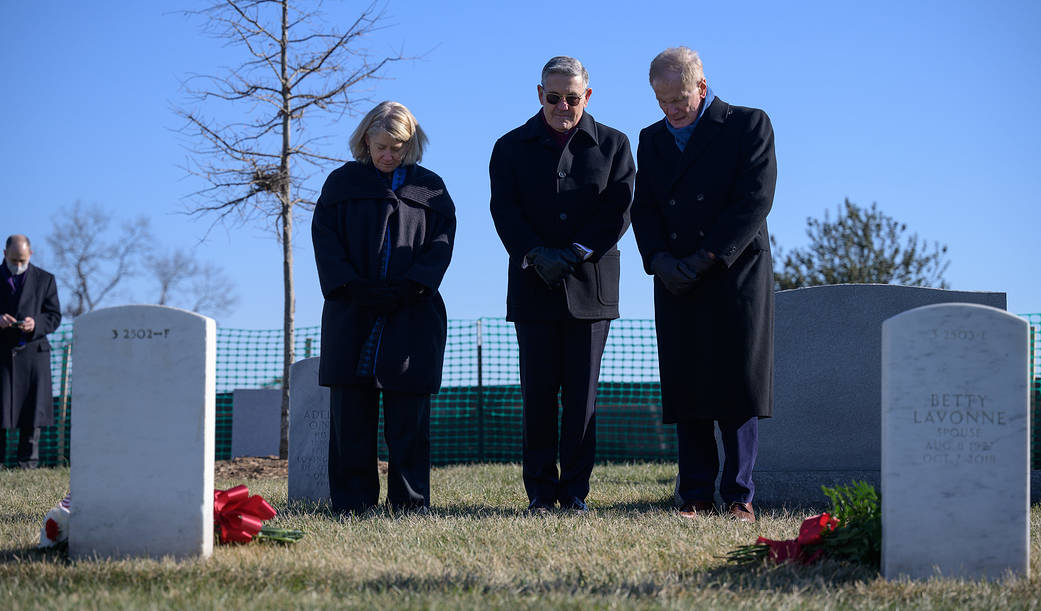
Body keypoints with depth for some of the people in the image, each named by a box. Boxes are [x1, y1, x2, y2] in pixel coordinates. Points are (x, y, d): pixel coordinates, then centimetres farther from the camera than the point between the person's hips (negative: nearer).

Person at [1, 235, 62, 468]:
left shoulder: (45, 280, 9)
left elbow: (54, 317, 6)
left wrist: (36, 324, -14)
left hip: (33, 351, 1)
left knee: (32, 413, 0)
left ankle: (28, 463, 7)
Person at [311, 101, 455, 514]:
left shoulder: (429, 188, 11)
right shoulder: (343, 183, 10)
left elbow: (442, 241, 3)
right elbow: (324, 237, 3)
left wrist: (410, 287, -12)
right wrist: (352, 287, -11)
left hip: (412, 315, 0)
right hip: (351, 313, 0)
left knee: (408, 414, -2)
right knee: (350, 412, -1)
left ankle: (410, 502, 2)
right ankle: (352, 502, 3)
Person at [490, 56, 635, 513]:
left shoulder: (612, 145, 9)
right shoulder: (512, 147, 10)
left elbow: (619, 209, -1)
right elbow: (505, 210, 0)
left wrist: (575, 253, -13)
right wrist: (537, 254, -16)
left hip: (590, 286, 0)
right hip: (533, 287, 0)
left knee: (582, 395, 1)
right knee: (538, 393, 1)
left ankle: (575, 491, 6)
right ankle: (540, 491, 7)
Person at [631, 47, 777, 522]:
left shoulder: (749, 125, 0)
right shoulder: (652, 139, 16)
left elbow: (755, 200, -9)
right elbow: (643, 209, 10)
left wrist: (705, 260, -14)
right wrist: (659, 260, -9)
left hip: (736, 275, -4)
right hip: (677, 286, 4)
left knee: (738, 389, -4)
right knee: (685, 392, 1)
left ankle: (738, 497, 0)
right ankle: (695, 496, 5)